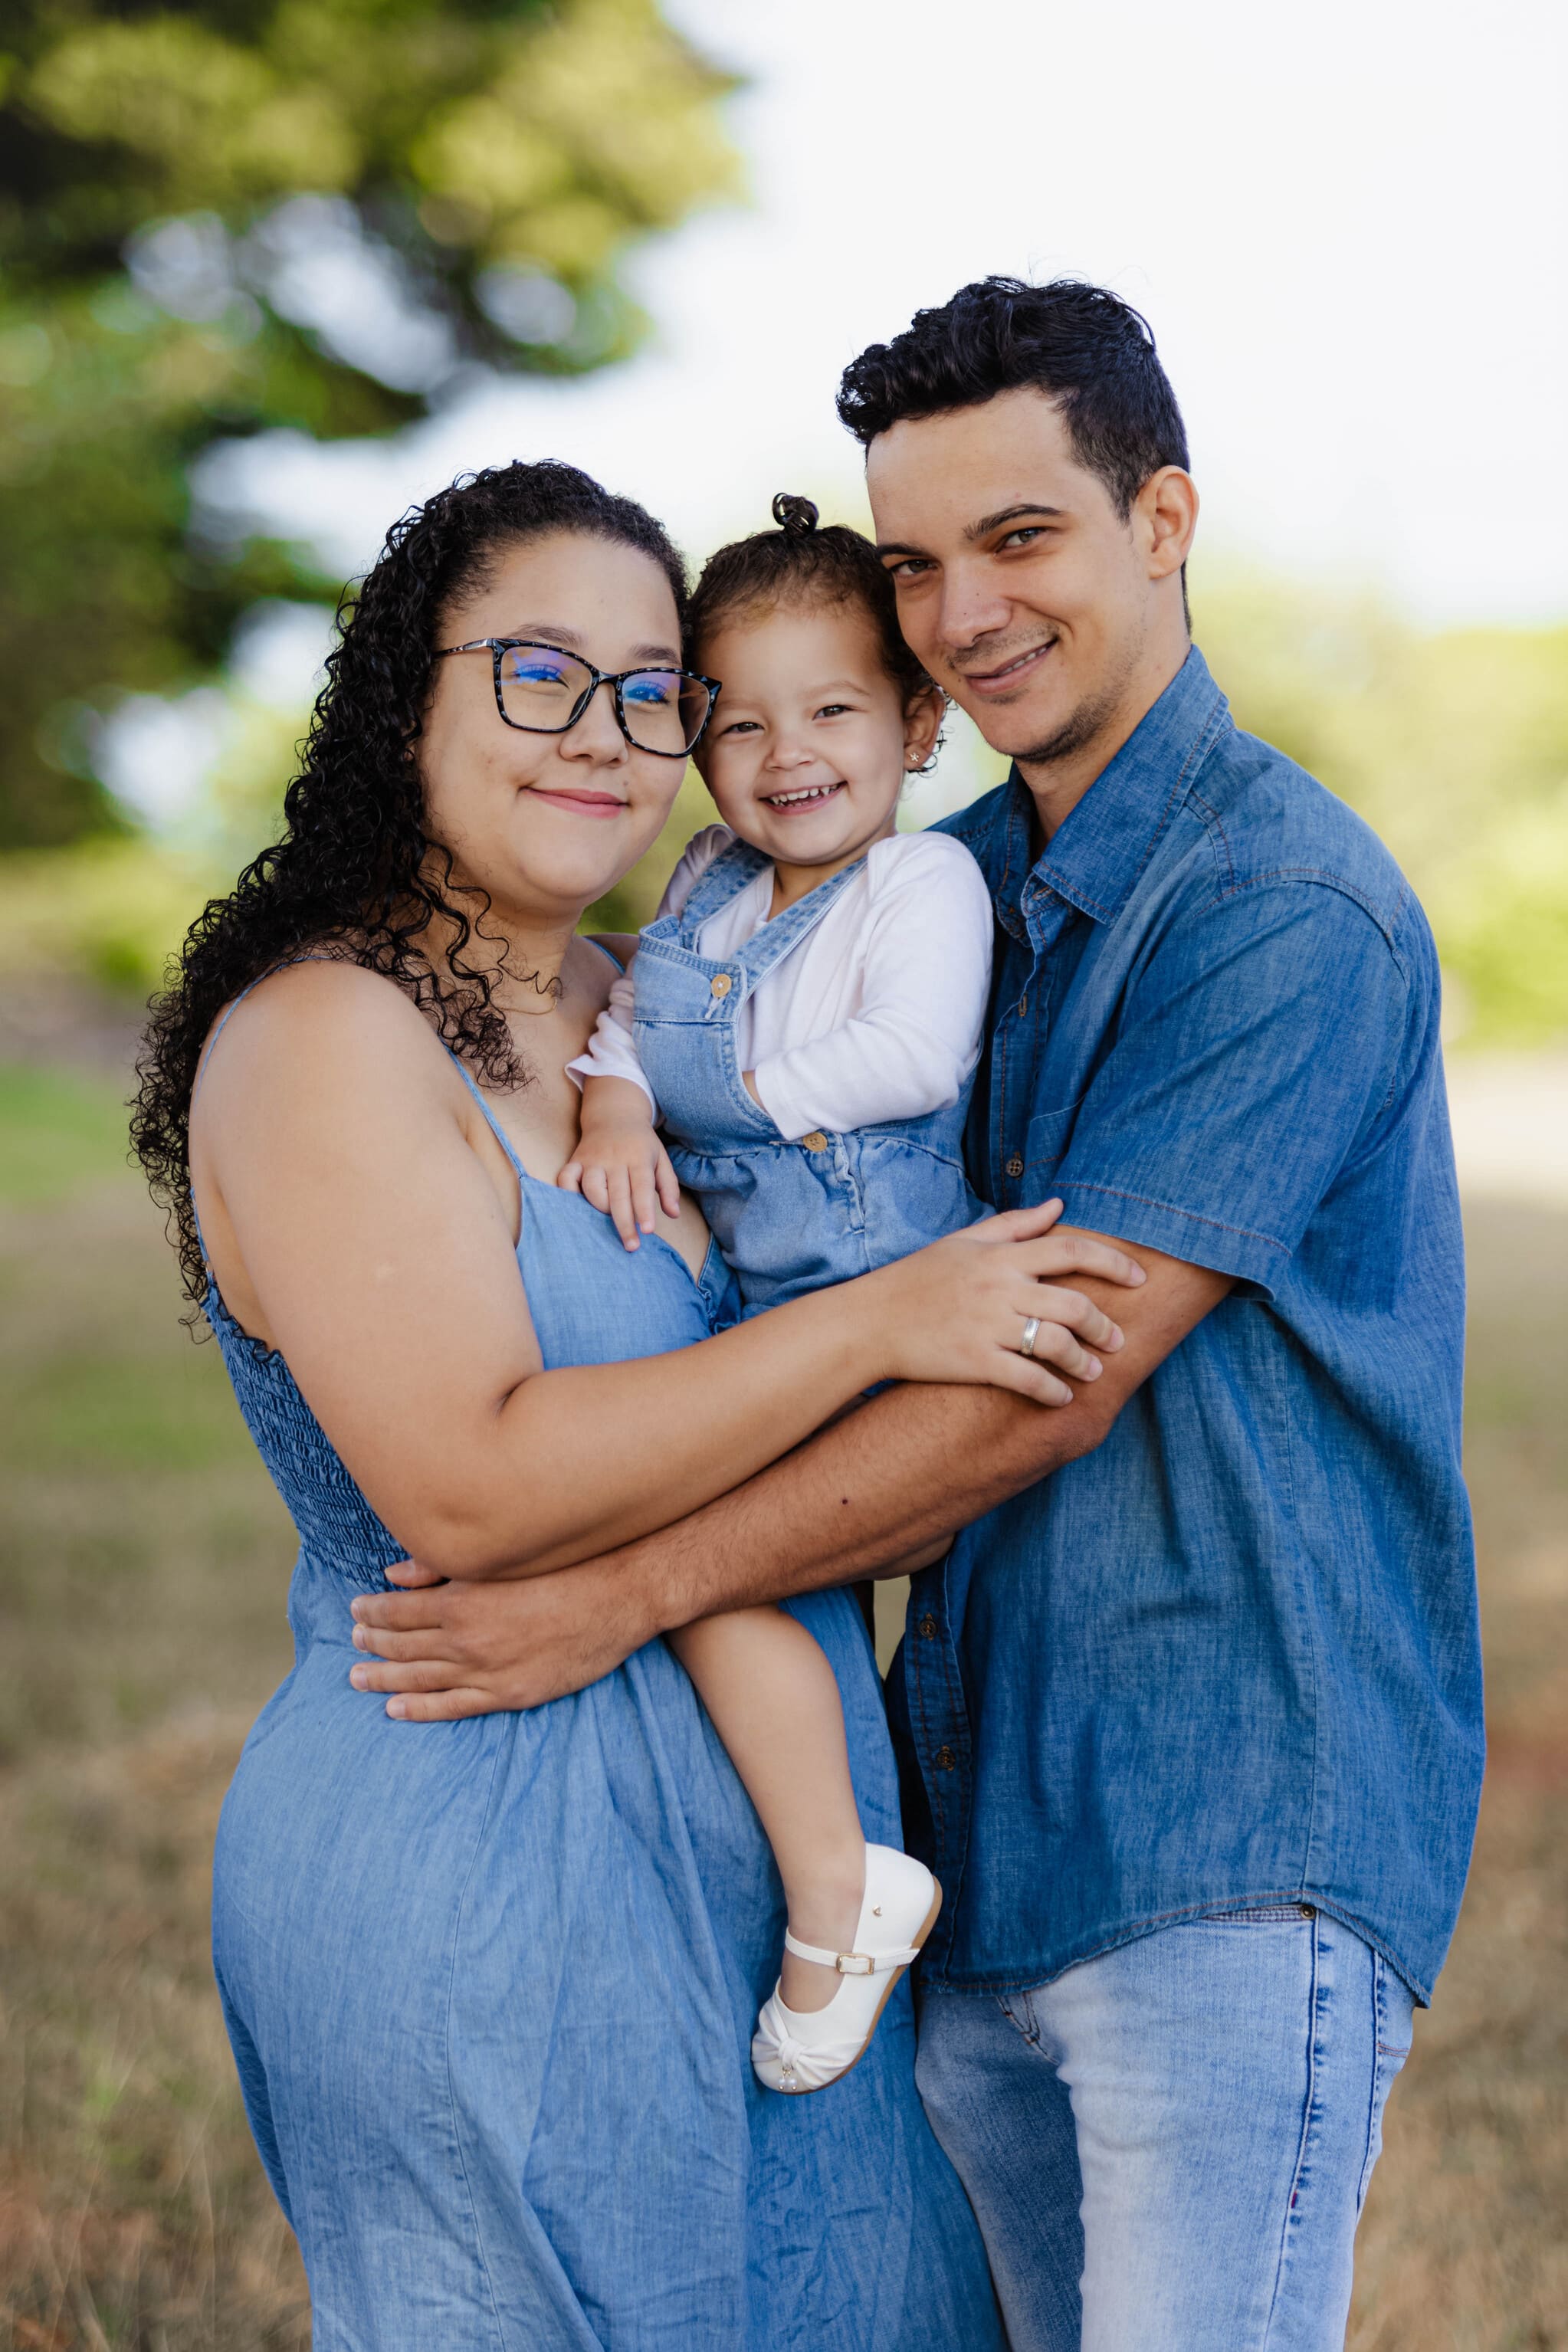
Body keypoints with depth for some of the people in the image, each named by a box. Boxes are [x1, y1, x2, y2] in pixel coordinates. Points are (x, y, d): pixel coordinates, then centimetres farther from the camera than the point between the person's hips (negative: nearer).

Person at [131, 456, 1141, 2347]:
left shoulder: (635, 1016, 11)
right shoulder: (319, 1037, -15)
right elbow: (470, 1491, -24)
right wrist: (881, 1320, -22)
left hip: (734, 1870, 8)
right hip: (473, 1890, -8)